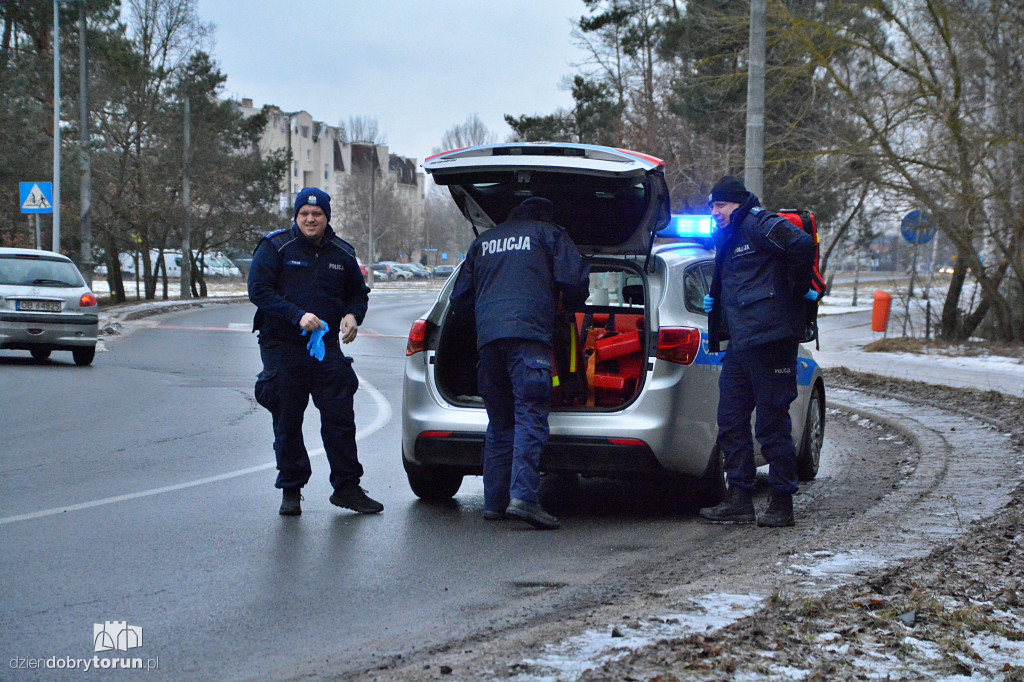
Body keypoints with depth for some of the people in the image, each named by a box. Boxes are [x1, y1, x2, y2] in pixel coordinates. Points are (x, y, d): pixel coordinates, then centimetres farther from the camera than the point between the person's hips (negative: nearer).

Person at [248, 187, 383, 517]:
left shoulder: (341, 253, 10)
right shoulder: (276, 247, -3)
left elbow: (358, 293, 22)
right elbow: (258, 289, -11)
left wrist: (353, 315, -1)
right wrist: (297, 316, -21)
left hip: (327, 346, 3)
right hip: (282, 346, -3)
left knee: (340, 416, -2)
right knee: (287, 421, 4)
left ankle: (347, 487, 8)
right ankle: (291, 491, 14)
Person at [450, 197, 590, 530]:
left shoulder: (484, 241, 26)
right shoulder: (550, 235, 13)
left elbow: (460, 299, 27)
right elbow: (574, 281, 1)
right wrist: (570, 305, 22)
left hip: (488, 339, 5)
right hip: (529, 333, -5)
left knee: (499, 422, 13)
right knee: (530, 417, -11)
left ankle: (494, 501, 10)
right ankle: (523, 496, -26)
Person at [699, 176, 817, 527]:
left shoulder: (759, 225, -7)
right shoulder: (728, 240, 23)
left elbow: (802, 244, -22)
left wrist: (799, 289, -12)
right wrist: (713, 300, 16)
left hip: (770, 339, -10)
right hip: (740, 345, 10)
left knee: (772, 422, -4)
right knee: (731, 421, 8)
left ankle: (782, 504, 2)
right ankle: (739, 501, 13)